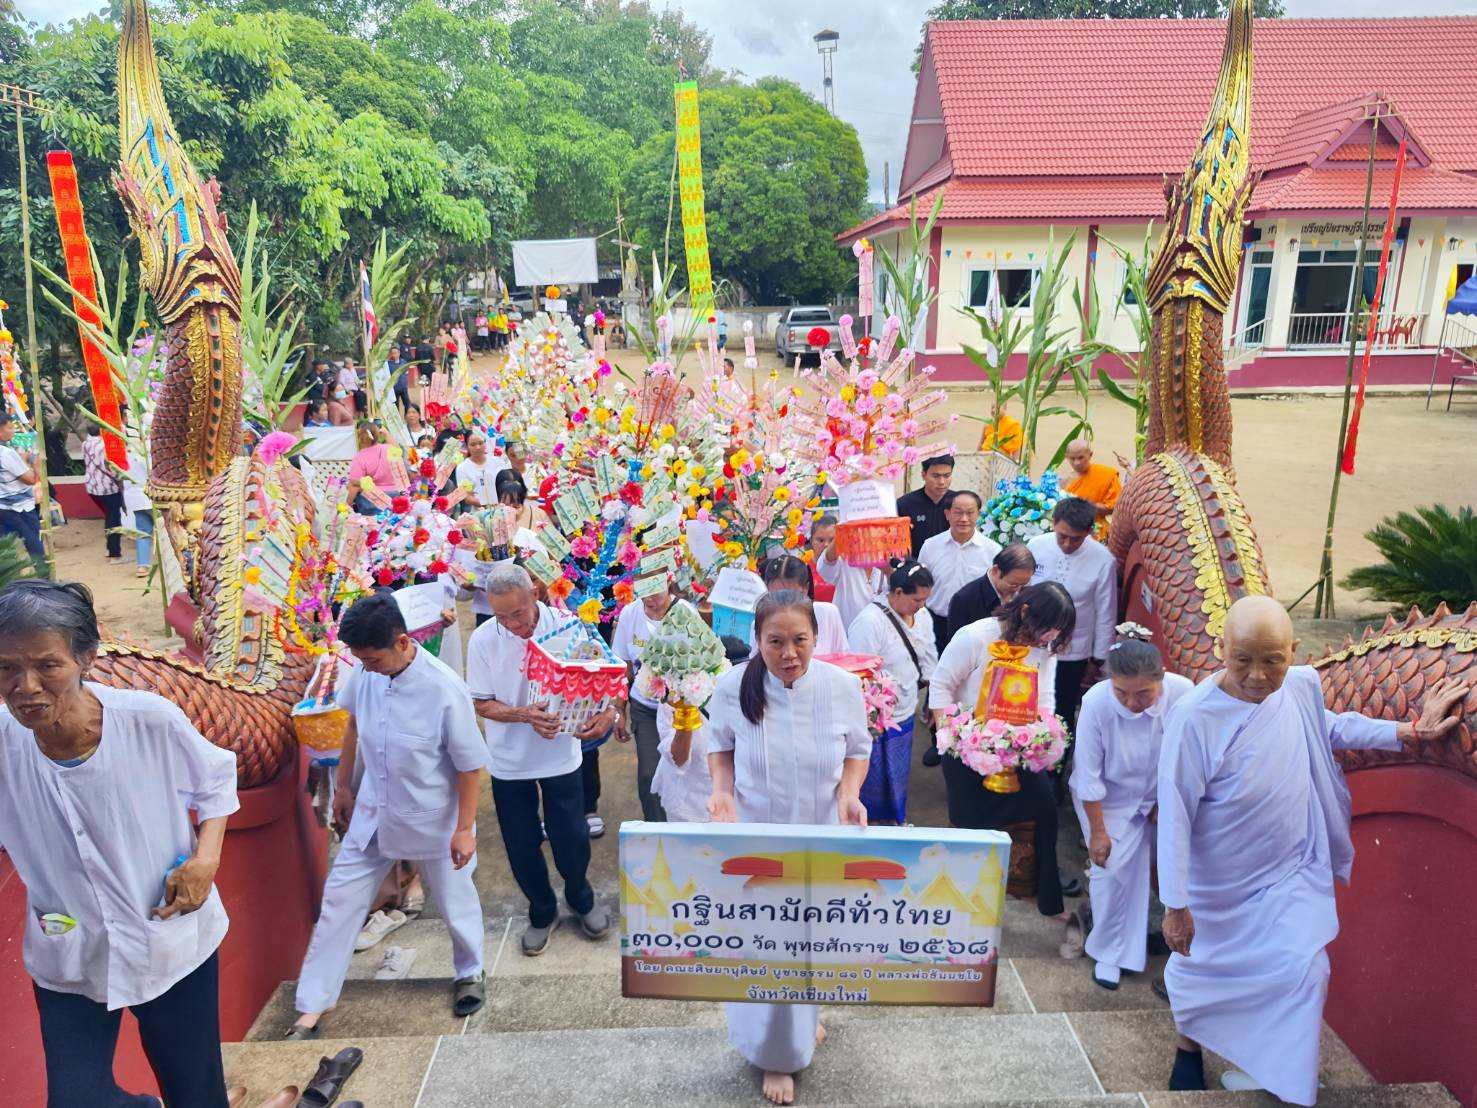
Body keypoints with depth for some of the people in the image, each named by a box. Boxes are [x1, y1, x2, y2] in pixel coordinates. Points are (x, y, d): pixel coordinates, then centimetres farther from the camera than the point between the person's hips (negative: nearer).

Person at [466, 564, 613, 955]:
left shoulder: (566, 627, -15)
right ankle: (542, 912, 38)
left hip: (560, 756, -1)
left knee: (571, 837, 10)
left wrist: (606, 710, -29)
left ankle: (581, 900, 40)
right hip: (510, 761, 1)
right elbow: (481, 703, -8)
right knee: (522, 846, 13)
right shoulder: (483, 640, -14)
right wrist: (524, 715, -26)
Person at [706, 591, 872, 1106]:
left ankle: (805, 1015, 54)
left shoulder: (842, 686, -17)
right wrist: (722, 789, -18)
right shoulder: (733, 687, -19)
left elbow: (858, 748, -1)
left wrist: (849, 792, -18)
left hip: (824, 835, 2)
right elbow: (719, 745, -1)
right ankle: (778, 1053, 31)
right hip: (756, 836, -2)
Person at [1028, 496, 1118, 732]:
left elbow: (1105, 615, -7)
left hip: (1072, 654, -2)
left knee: (1062, 716, 13)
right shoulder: (1036, 546, -13)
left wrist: (1098, 659, 1)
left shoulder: (1103, 561, -18)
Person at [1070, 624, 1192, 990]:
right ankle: (1109, 952, 18)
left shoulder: (1183, 693, -32)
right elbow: (1088, 776, -21)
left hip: (1161, 794, 2)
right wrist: (1098, 831, -12)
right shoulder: (1096, 703, -36)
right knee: (1113, 870, -5)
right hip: (1109, 799, -2)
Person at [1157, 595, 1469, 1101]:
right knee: (1200, 971, 17)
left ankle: (1255, 1067, 28)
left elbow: (1332, 728, 11)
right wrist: (1175, 904, -20)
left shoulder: (1302, 686, -16)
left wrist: (1413, 731, 7)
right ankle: (1189, 1045, 47)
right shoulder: (1194, 717, -34)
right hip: (1216, 884, -4)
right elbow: (1175, 815, -26)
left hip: (1290, 873, 4)